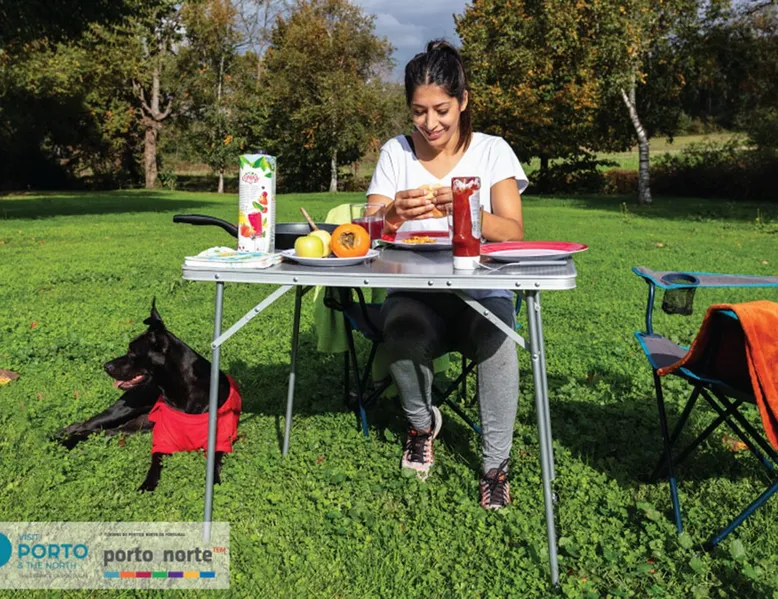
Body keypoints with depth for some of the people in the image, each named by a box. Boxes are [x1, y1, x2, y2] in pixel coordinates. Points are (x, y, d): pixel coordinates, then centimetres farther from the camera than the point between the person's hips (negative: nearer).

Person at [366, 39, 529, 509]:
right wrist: (393, 214, -26)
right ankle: (422, 422, 1)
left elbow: (514, 234, -9)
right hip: (414, 292, 1)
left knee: (496, 336, -34)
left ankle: (496, 465, -13)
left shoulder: (492, 151, 2)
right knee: (402, 332, -33)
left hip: (480, 290, -1)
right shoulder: (395, 152, 6)